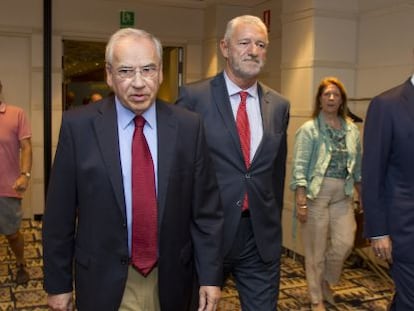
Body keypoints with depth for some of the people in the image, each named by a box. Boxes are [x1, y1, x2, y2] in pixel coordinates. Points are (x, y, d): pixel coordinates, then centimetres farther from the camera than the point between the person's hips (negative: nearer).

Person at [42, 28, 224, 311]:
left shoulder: (188, 126, -6)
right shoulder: (78, 125, -9)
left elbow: (207, 210, -2)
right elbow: (59, 214, -4)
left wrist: (211, 277, -3)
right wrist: (57, 283, -1)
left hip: (172, 281, 2)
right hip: (104, 282, -1)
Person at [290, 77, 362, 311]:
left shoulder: (352, 130, 9)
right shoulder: (309, 129, -6)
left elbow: (358, 167, 15)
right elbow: (299, 167, -10)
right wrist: (301, 201, -16)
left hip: (343, 196, 4)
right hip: (316, 194, -4)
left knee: (345, 243, 2)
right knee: (316, 249, 5)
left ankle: (327, 281, 31)